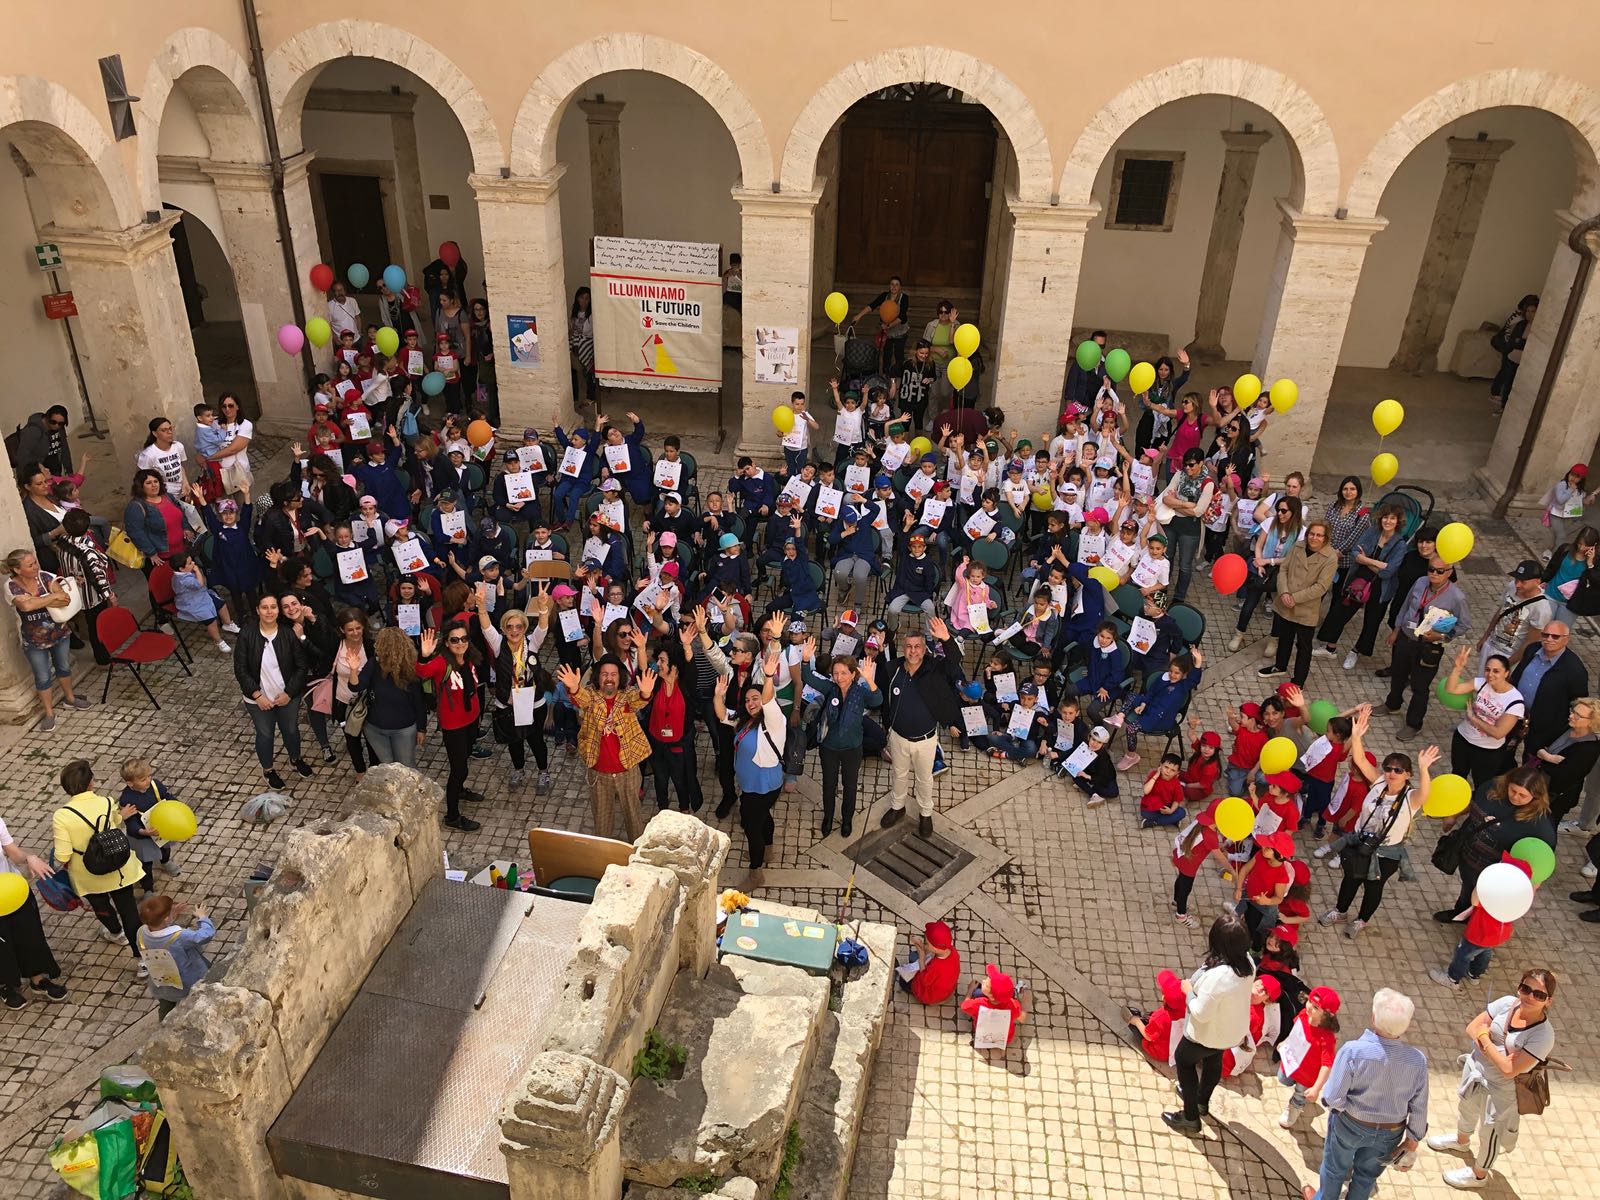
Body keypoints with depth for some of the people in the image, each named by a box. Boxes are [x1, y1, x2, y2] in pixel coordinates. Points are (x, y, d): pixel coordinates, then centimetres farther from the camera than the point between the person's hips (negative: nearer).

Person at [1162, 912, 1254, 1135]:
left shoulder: (1216, 975, -41)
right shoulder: (1247, 962, -17)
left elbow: (1201, 1013, -31)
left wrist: (1189, 991, -16)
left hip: (1208, 1034, -7)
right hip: (1233, 1030, 7)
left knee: (1183, 1059, 21)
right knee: (1213, 1060, 33)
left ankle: (1190, 1118, 32)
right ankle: (1202, 1101, 59)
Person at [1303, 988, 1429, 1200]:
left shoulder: (1353, 1051, -35)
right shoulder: (1417, 1060, -26)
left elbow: (1333, 1098, -27)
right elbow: (1419, 1108, -10)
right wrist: (1414, 1138, 7)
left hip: (1350, 1125, -2)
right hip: (1390, 1132, 2)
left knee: (1335, 1167, 28)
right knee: (1368, 1173, 30)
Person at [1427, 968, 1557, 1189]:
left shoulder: (1543, 1035, -31)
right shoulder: (1507, 1003, -18)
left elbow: (1509, 1070, -32)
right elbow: (1472, 1028, -11)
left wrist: (1485, 1039, -24)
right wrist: (1493, 1050, -27)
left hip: (1501, 1090, -5)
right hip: (1476, 1069, 5)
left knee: (1489, 1133, 20)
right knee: (1466, 1107, 33)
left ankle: (1479, 1174, 48)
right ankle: (1461, 1140, 65)